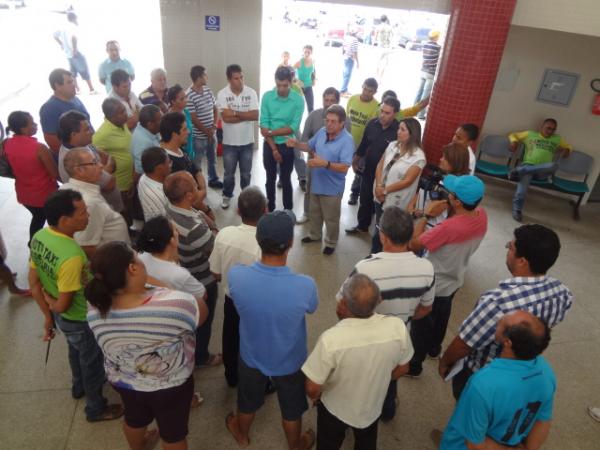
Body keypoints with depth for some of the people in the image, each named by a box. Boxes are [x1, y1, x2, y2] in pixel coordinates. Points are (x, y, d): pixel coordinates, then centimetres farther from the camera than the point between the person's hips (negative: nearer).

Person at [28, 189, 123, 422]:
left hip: (61, 317, 8)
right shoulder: (72, 256, -39)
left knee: (76, 351, 34)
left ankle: (79, 386, 61)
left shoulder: (39, 237, -13)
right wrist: (50, 302, -6)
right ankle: (95, 408, 44)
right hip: (81, 320, -8)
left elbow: (33, 282, -2)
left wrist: (48, 315, 7)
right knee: (92, 361, 19)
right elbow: (63, 305, -29)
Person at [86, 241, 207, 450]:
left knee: (134, 419, 34)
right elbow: (201, 312, -17)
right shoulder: (174, 304, -39)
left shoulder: (95, 309, -23)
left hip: (123, 382, 5)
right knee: (173, 432, 24)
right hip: (170, 386, -4)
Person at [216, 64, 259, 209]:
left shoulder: (251, 92, -6)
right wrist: (246, 115, -16)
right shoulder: (222, 94, -10)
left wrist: (235, 113, -19)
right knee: (229, 173, 13)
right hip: (229, 142, -1)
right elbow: (226, 117, -20)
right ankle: (227, 196, 34)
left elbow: (256, 116, -16)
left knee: (246, 173, 15)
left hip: (247, 141, 1)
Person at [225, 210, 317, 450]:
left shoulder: (236, 275, -31)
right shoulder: (305, 286, -36)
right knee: (291, 409, 29)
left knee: (247, 402, 33)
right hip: (289, 362, -2)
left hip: (251, 357, 2)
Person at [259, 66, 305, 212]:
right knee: (270, 179, 14)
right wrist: (274, 148, -14)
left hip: (288, 145, -1)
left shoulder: (298, 100, -11)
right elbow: (263, 125, -11)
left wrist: (271, 132, -19)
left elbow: (293, 128, -14)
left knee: (285, 180, 9)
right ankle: (270, 210, 29)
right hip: (269, 145, 1)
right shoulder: (267, 96, -9)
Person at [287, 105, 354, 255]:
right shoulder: (322, 132, -4)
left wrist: (325, 163, -42)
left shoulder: (347, 140, -24)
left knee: (331, 218, 12)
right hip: (316, 183, 7)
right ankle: (315, 235, 50)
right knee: (314, 213, 26)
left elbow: (344, 168, -30)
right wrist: (297, 144, -6)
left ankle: (331, 243, 34)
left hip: (332, 188, -6)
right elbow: (309, 146, 14)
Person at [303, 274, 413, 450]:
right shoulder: (397, 327, -29)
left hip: (335, 409, -2)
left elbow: (312, 388, -26)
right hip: (372, 407, 3)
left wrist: (315, 397, -2)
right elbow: (402, 369, -10)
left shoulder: (331, 338, -39)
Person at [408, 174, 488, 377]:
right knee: (440, 318, 32)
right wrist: (450, 209, -7)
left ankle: (413, 365, 34)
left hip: (433, 285, -7)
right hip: (454, 281, 7)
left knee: (421, 324, 15)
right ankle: (434, 347, 56)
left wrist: (426, 214, -20)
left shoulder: (449, 227, -38)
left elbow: (414, 244, -27)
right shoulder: (482, 216, -15)